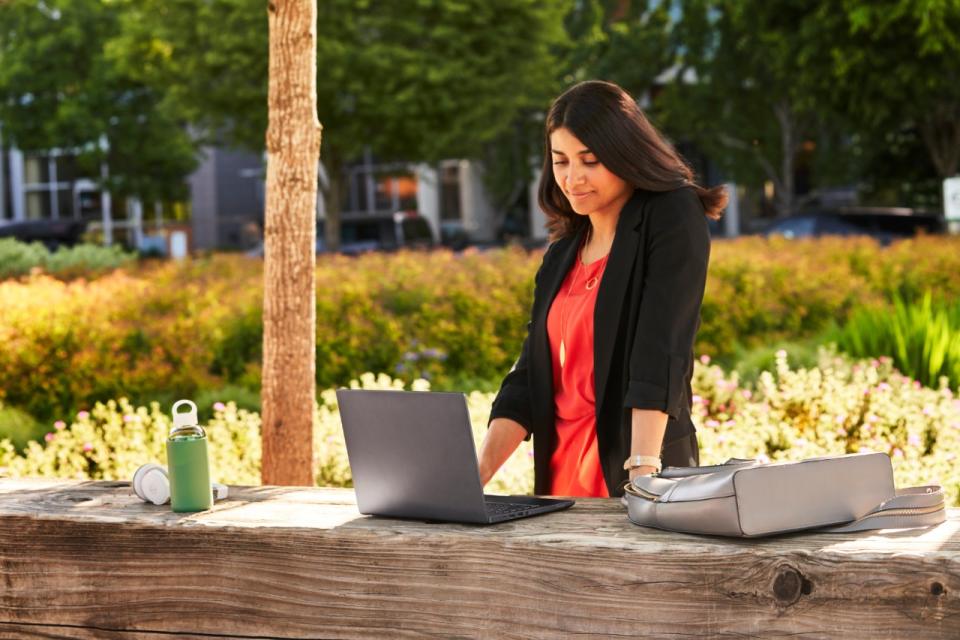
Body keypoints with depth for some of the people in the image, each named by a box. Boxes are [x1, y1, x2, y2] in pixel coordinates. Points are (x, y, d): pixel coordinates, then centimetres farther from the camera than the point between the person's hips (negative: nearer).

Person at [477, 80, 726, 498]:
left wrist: (643, 471, -26)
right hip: (561, 479, 6)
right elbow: (528, 375, 11)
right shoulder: (562, 254, 15)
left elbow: (661, 351, -15)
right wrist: (475, 474, -3)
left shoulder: (674, 219, -3)